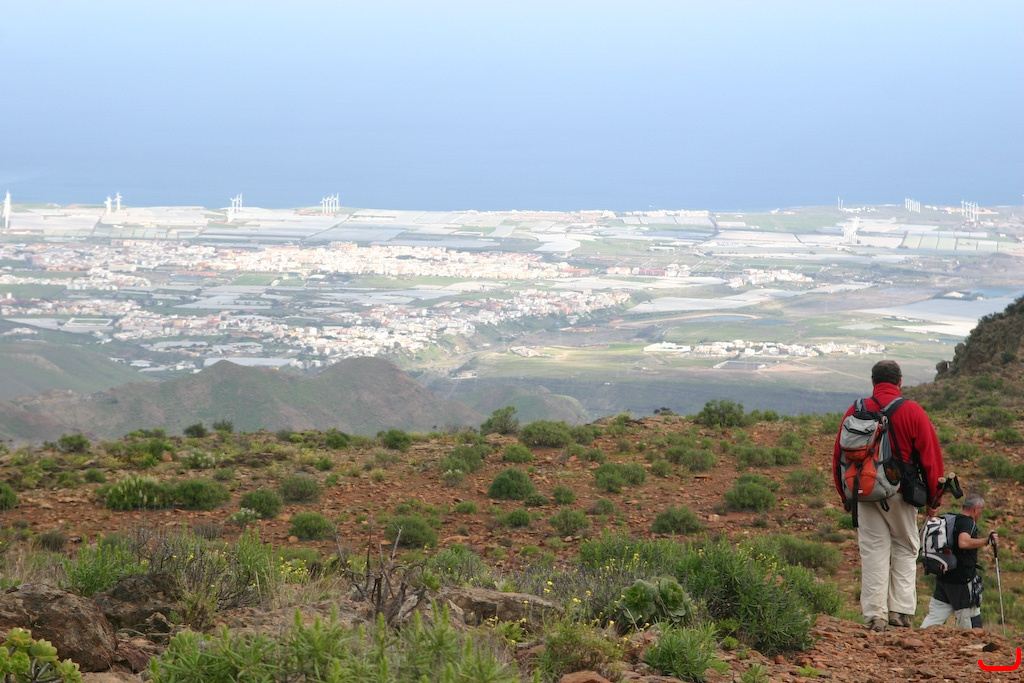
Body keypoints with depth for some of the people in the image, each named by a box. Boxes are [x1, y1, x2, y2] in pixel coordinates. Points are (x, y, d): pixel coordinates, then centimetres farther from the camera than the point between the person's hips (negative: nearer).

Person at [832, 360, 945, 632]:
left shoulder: (855, 411, 4)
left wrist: (845, 496, 20)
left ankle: (875, 614, 0)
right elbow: (931, 457, -3)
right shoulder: (912, 411, -2)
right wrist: (934, 498, 6)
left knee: (873, 551, 4)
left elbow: (839, 456, 10)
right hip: (901, 493, -1)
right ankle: (900, 610, 4)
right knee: (905, 548, 11)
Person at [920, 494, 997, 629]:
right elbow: (964, 542, -32)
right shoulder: (968, 522, -13)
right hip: (962, 579, -8)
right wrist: (987, 541, -24)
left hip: (943, 577, 8)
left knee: (935, 618, 8)